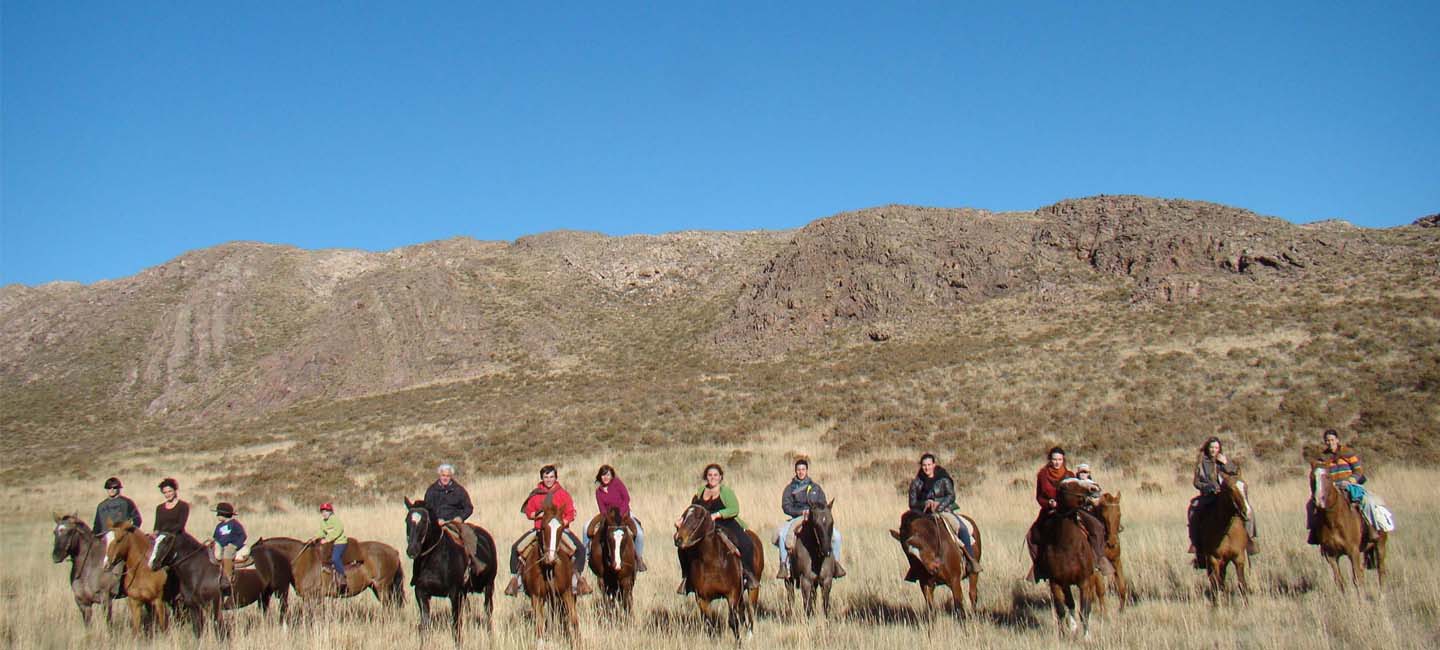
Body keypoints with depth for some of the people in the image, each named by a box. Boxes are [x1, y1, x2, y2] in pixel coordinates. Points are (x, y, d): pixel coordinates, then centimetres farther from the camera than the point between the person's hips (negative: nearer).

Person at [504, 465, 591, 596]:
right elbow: (528, 512, 9)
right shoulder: (536, 494, 4)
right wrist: (538, 515, -11)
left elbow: (570, 514, -1)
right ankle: (515, 578, 5)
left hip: (560, 528, -1)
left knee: (580, 548, -19)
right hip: (539, 529, 1)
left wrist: (562, 524, -17)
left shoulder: (563, 493, 0)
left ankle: (578, 577, -1)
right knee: (516, 548, -9)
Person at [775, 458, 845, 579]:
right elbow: (786, 506, -1)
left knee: (836, 535, -19)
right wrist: (801, 512, -15)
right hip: (796, 518, -1)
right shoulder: (790, 488, 9)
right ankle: (784, 565, -24)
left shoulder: (816, 487, 13)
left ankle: (836, 562, -3)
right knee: (781, 534, -31)